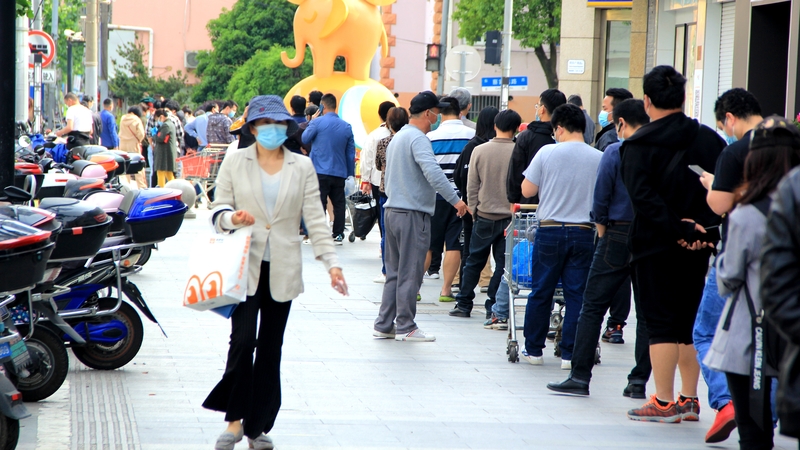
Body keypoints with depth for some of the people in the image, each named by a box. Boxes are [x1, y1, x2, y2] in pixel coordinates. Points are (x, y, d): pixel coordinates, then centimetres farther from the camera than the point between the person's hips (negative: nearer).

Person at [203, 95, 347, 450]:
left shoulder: (302, 168, 7)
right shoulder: (235, 162, 5)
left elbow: (315, 219, 4)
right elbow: (219, 209, 5)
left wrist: (331, 262, -5)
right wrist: (232, 217, -18)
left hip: (282, 270, 2)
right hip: (245, 266, -2)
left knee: (271, 348, 6)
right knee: (243, 340, -15)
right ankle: (235, 419, -3)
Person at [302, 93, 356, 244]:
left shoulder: (318, 122, -8)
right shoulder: (347, 127, 5)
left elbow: (305, 139, 7)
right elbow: (351, 153, 9)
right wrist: (351, 173, 16)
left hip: (320, 171, -4)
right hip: (339, 173, 4)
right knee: (339, 204, 10)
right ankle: (338, 235, 11)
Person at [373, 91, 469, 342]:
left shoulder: (397, 138, 17)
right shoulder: (418, 139, -14)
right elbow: (432, 172, -28)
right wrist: (455, 199, -27)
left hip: (392, 211, 9)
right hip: (413, 213, -9)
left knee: (394, 272, 14)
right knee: (410, 273, -3)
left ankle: (384, 325, 15)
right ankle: (405, 328, 0)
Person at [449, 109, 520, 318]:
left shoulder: (479, 150, -3)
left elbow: (472, 186, 1)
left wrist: (474, 211, 11)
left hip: (485, 215, 2)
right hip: (509, 216, -2)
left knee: (474, 261, 13)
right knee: (503, 263, 5)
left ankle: (463, 304, 15)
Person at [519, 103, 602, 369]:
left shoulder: (547, 152, -5)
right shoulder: (599, 159, -1)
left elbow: (527, 191, -1)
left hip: (550, 230, -1)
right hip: (584, 234, 1)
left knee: (541, 293, 9)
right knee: (577, 295, 5)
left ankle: (534, 349, 17)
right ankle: (570, 354, 5)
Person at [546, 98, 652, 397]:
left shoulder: (615, 152, -6)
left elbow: (600, 201, -5)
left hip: (619, 236, -3)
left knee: (593, 307, 2)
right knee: (647, 312, 7)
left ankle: (580, 376, -1)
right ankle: (639, 381, 8)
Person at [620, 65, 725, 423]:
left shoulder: (639, 145, -8)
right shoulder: (710, 140, 6)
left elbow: (643, 197, -19)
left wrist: (675, 229, -19)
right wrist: (706, 231, -4)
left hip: (656, 246, -5)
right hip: (700, 246, 5)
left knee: (660, 324, 0)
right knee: (690, 323, 14)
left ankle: (664, 402, 0)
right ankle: (689, 399, 17)